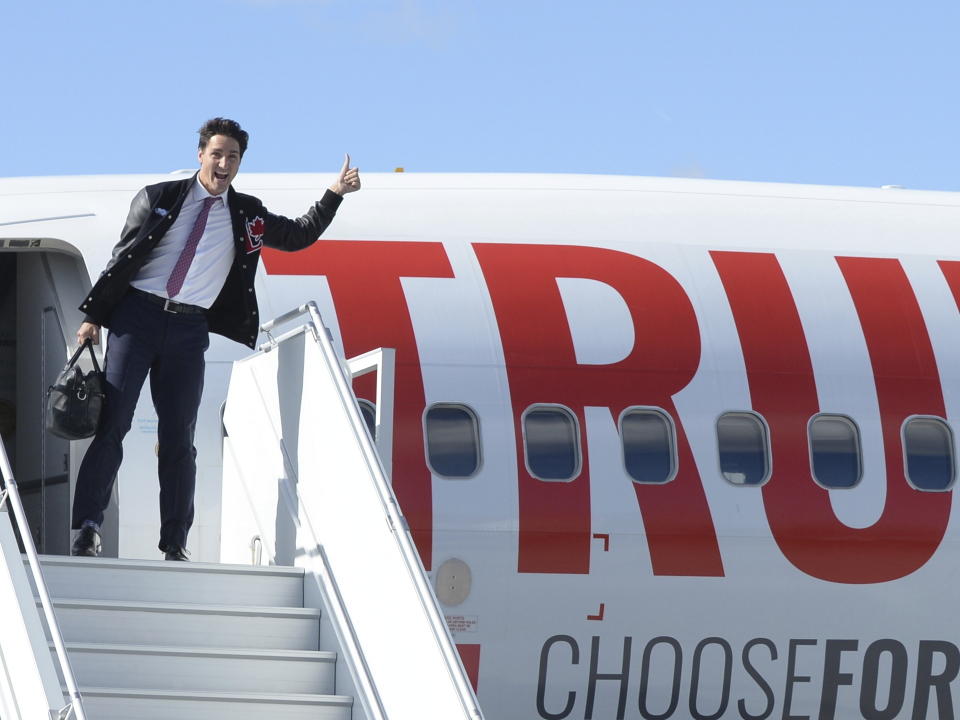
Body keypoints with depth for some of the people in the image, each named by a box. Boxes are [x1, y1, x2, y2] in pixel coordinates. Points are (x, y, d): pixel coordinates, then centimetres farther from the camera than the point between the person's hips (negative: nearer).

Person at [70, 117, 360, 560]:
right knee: (112, 421, -11)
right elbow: (122, 258, 6)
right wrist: (93, 317, 1)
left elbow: (298, 236, 22)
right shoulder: (158, 199, 6)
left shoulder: (245, 215, 13)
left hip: (189, 328, 2)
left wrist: (334, 195, 9)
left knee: (179, 437, 1)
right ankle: (88, 527, -10)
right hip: (138, 314, -2)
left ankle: (175, 545, 3)